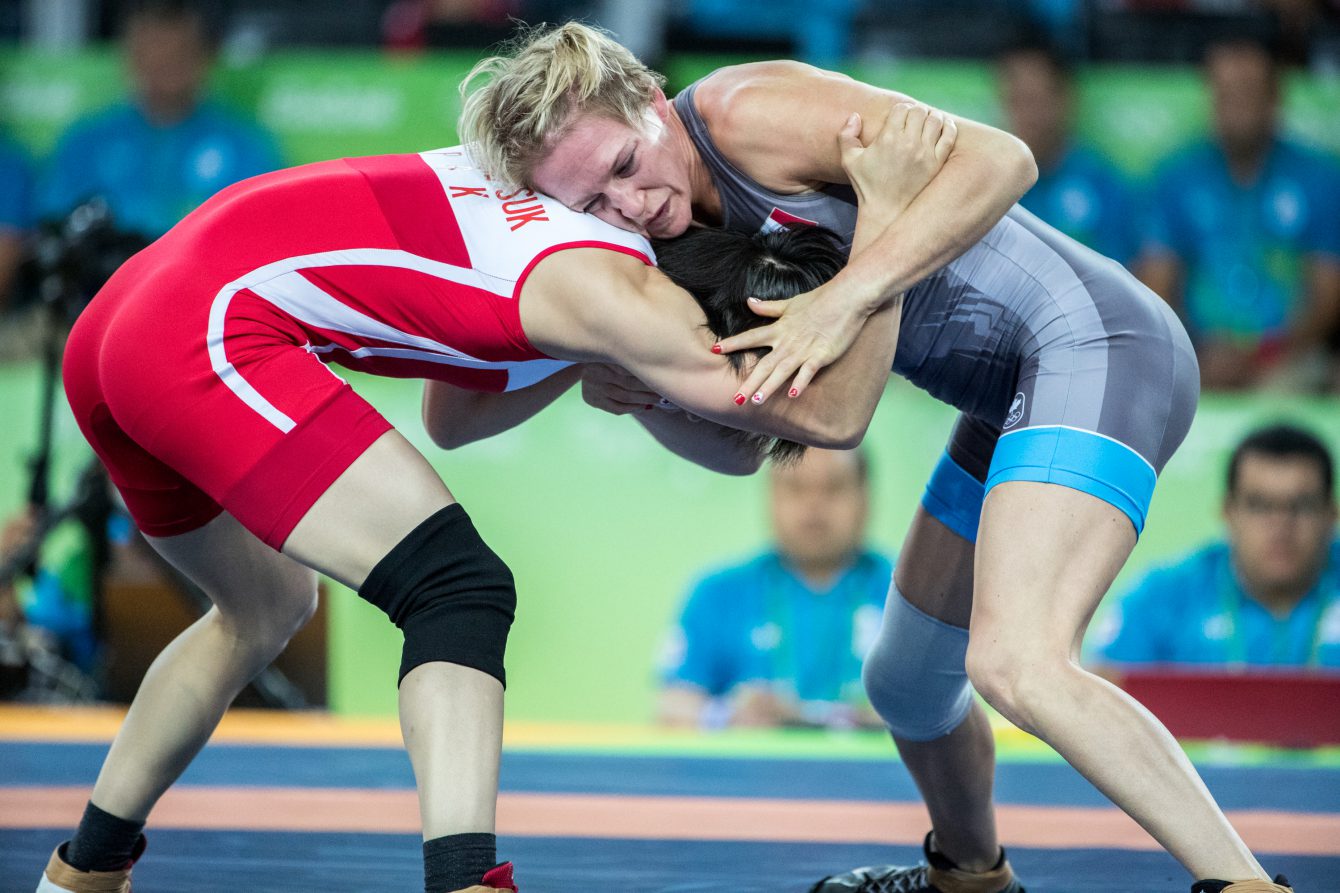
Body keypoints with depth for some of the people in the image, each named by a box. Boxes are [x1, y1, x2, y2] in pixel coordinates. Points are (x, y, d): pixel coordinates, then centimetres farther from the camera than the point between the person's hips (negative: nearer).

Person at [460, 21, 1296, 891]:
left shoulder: (743, 112, -17)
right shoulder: (684, 241, 10)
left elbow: (1000, 159, -23)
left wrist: (846, 295, -30)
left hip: (1094, 340, -10)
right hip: (1014, 398, 10)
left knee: (1014, 663, -29)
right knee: (906, 687, 23)